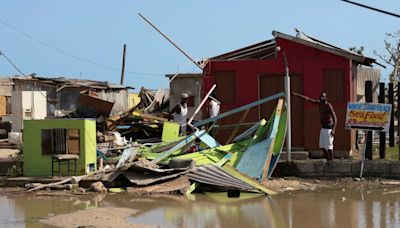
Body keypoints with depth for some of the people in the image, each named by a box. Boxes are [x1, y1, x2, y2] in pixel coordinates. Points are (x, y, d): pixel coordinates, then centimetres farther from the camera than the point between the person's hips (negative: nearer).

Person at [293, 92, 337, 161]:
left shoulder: (329, 106, -16)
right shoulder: (319, 103, 7)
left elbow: (335, 118, -21)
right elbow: (308, 99, 13)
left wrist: (333, 130, -32)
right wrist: (297, 95, 11)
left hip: (329, 129, -9)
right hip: (323, 128, 9)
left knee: (329, 146, -9)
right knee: (322, 146, 8)